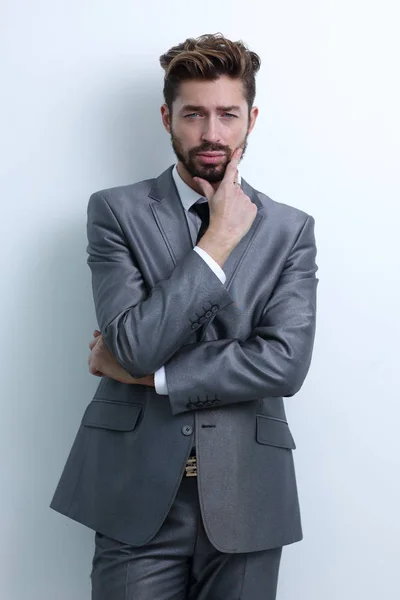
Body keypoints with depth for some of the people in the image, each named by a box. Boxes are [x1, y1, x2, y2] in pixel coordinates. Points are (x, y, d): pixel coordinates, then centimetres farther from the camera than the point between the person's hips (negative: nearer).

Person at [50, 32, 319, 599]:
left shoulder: (291, 229, 3)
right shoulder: (116, 211, -2)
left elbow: (286, 363, -10)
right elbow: (136, 344, -14)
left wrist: (148, 373, -10)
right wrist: (219, 241, -12)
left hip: (247, 497, 2)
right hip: (137, 494, -1)